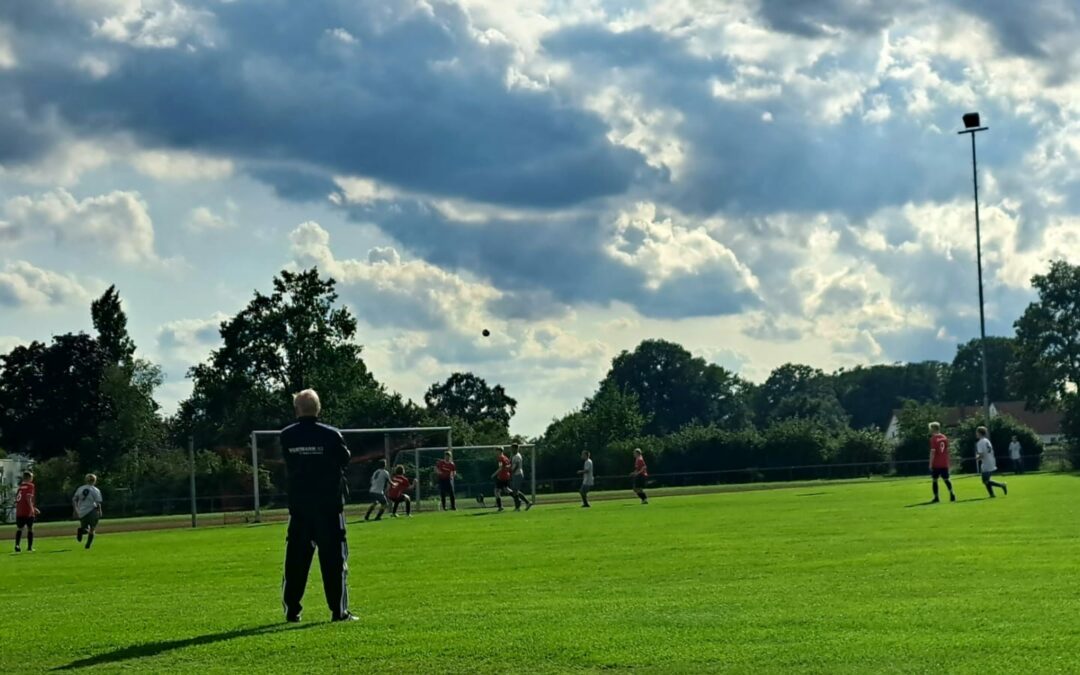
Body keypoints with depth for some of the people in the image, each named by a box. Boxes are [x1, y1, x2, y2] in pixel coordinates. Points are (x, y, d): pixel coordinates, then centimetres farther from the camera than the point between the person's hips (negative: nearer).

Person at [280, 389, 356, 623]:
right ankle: (339, 610, 1)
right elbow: (345, 460, 6)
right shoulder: (331, 435, -8)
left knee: (296, 557, 9)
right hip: (329, 504, -2)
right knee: (333, 557, 2)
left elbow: (288, 464, 11)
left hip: (298, 505, 2)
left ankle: (292, 610, 10)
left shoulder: (286, 436, -2)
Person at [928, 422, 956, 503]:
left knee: (935, 480, 2)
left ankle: (936, 497, 0)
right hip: (944, 463, 5)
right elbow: (947, 450, 13)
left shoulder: (933, 439, -10)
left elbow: (932, 452, -15)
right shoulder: (945, 437, 9)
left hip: (936, 464, -5)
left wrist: (930, 464, -13)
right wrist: (949, 461, 20)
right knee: (946, 479, 13)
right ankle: (951, 494, -1)